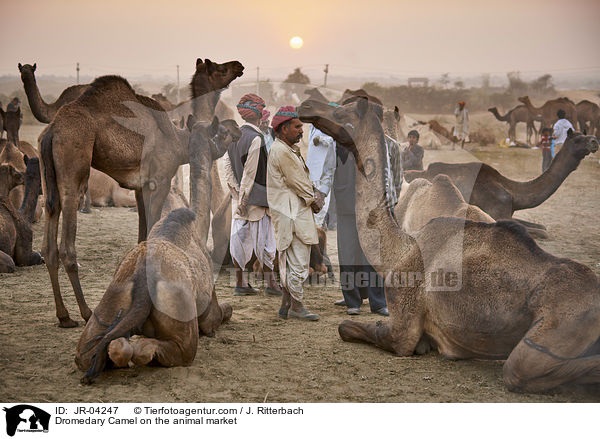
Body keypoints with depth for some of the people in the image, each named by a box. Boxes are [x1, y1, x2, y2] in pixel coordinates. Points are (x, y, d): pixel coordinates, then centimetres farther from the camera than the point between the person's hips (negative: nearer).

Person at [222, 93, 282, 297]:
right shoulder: (256, 138, -16)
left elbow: (227, 166, 6)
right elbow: (250, 172, -18)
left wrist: (237, 193, 4)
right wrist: (244, 199, -16)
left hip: (240, 198, 7)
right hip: (256, 198, -7)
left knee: (240, 238, 7)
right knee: (264, 240, 1)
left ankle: (240, 283, 11)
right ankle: (270, 282, 7)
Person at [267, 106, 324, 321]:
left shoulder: (290, 149, 18)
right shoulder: (281, 151, -15)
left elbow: (303, 180, 20)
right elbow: (297, 182, -14)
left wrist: (314, 196, 5)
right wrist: (314, 199, -1)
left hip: (296, 212, 11)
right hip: (291, 214, -11)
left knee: (290, 262, 13)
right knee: (298, 262, -7)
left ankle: (286, 306, 19)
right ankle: (296, 307, 0)